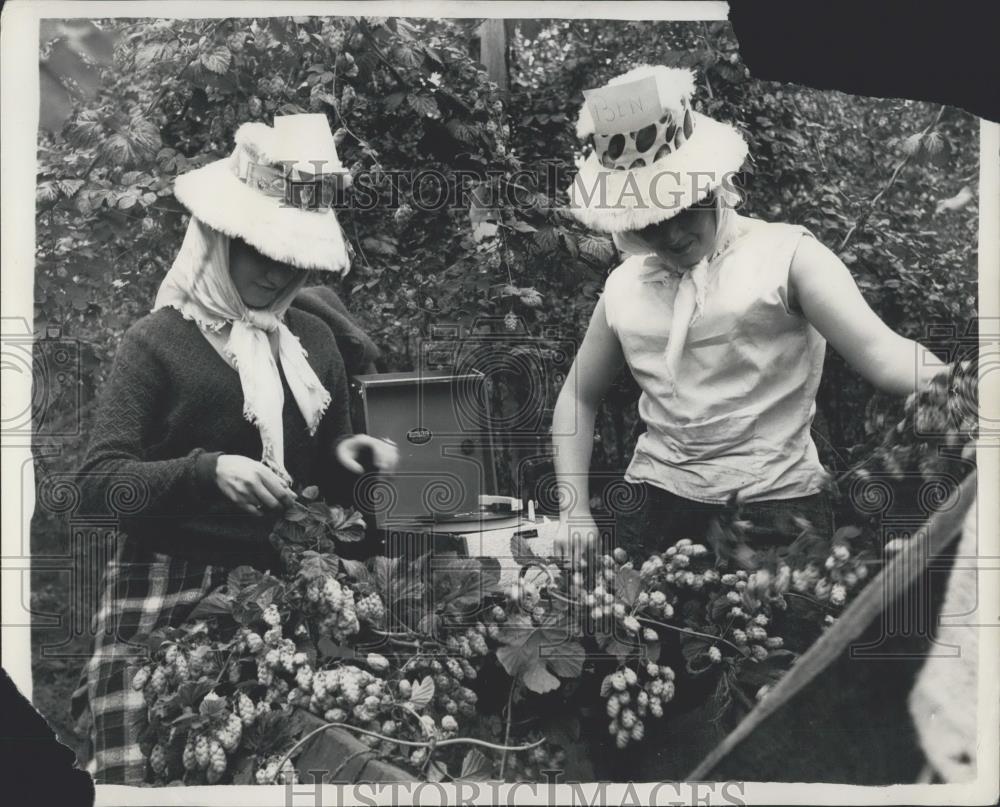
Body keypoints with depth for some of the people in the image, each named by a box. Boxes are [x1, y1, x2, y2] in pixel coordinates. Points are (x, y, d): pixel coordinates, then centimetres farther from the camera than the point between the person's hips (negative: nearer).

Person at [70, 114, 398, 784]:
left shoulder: (314, 340, 9)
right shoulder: (160, 340, -5)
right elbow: (98, 483, -12)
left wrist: (348, 453, -4)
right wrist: (206, 471, -26)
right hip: (168, 589, -4)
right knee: (140, 773, -1)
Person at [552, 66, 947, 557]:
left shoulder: (786, 255, -6)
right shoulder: (622, 288, 7)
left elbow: (880, 353, -17)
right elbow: (579, 396, 16)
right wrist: (575, 511, 6)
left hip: (777, 502, -3)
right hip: (658, 500, 4)